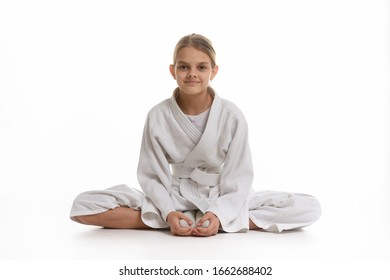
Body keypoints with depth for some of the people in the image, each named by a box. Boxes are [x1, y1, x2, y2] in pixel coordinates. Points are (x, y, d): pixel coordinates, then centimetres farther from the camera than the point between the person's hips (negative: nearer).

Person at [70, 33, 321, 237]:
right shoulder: (158, 116, -12)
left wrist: (219, 215, -28)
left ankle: (218, 221, -21)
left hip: (226, 199, 0)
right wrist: (169, 213, -25)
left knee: (309, 208, -21)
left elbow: (238, 179, -12)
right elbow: (153, 176, -8)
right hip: (176, 197, 1)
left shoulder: (232, 116, -14)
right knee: (84, 206, -19)